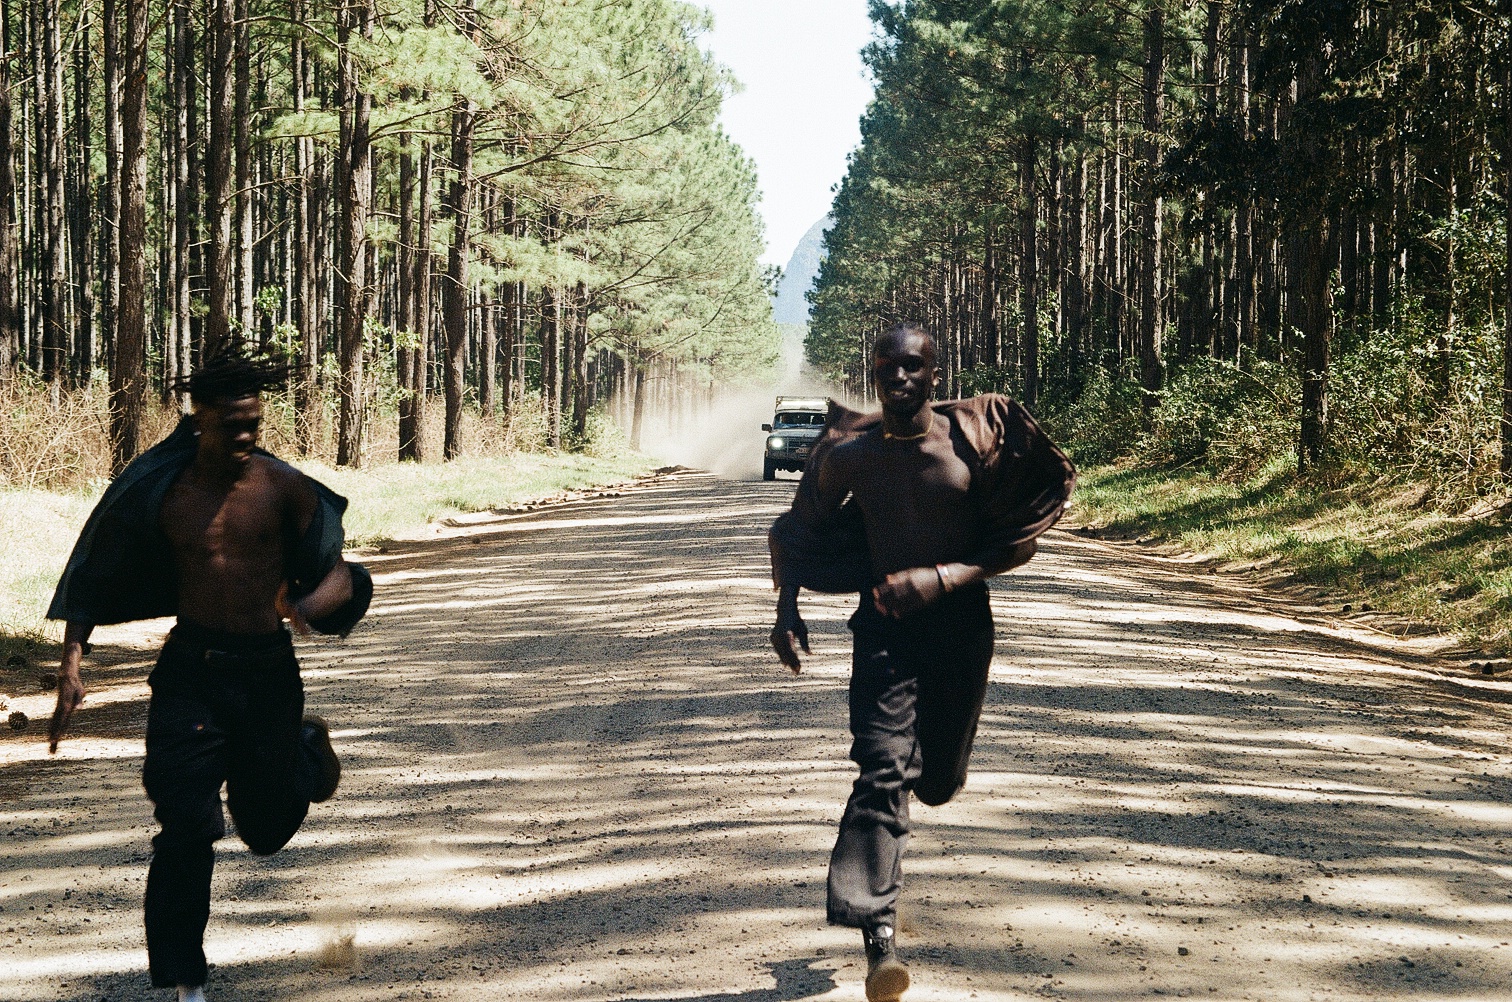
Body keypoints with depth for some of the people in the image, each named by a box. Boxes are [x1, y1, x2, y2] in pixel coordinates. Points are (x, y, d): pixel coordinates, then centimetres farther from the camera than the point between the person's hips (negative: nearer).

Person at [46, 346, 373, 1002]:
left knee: (267, 827, 13)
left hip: (267, 667, 0)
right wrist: (71, 666, -4)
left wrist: (307, 607, -23)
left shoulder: (282, 487, -4)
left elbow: (340, 575, 0)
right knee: (187, 824, -6)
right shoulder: (159, 493, -3)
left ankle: (307, 750, 47)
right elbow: (93, 584, 6)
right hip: (190, 668, 0)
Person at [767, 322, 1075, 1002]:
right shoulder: (848, 454, -6)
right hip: (885, 621, -1)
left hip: (961, 621, 1)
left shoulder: (974, 441, -9)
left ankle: (924, 759, 53)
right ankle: (878, 937, -24)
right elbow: (796, 530, 9)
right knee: (883, 770, -18)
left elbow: (1020, 543, -7)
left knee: (938, 779, 13)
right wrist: (787, 611, -3)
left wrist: (943, 577, -19)